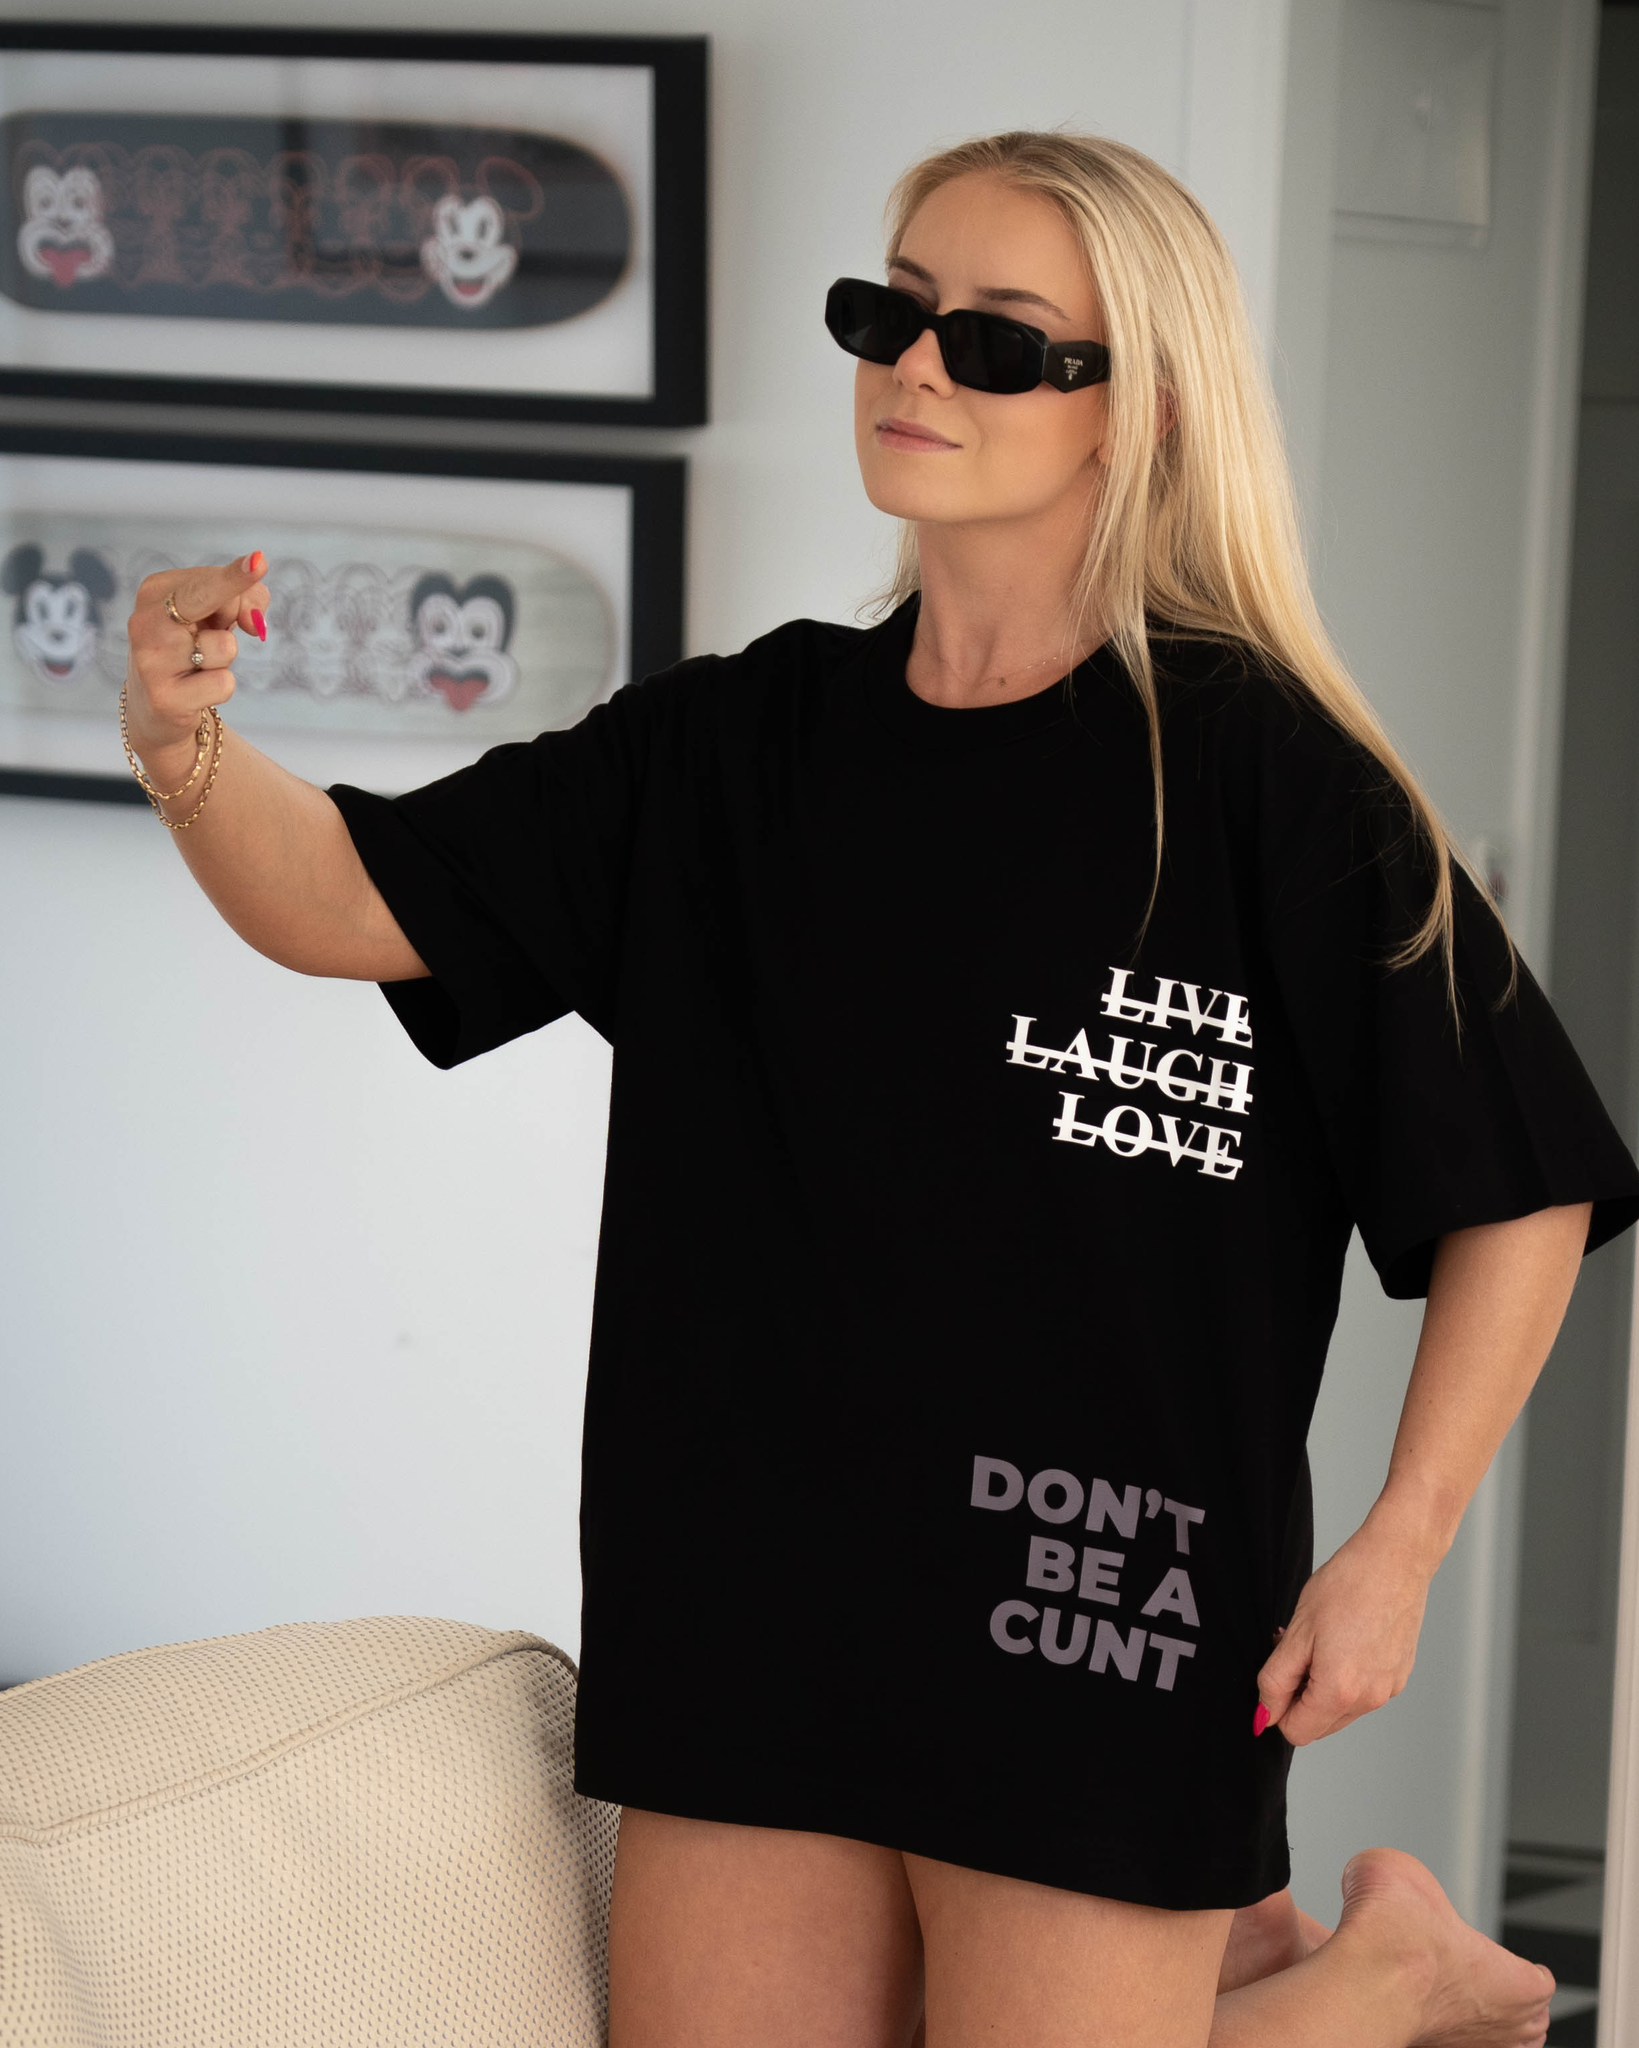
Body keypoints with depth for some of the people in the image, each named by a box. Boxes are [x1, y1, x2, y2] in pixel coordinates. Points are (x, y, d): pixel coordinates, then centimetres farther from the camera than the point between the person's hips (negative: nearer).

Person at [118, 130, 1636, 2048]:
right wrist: (184, 742, -22)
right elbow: (345, 902, -1)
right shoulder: (733, 747, 4)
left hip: (1096, 1629, -5)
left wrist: (1393, 1555, -10)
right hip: (757, 1617, 5)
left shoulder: (1264, 782, -10)